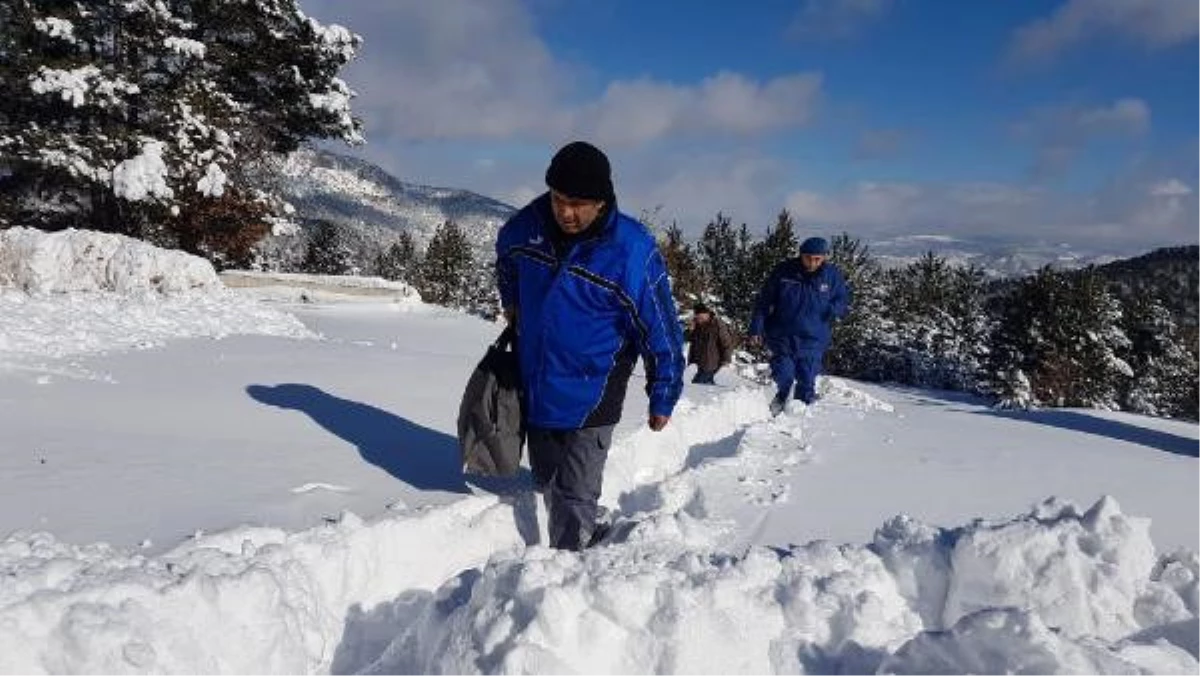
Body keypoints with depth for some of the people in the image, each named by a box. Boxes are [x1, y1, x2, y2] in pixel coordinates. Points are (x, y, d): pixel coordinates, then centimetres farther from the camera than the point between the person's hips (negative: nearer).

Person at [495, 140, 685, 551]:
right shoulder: (530, 223, -8)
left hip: (589, 402, -6)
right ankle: (583, 538, 42)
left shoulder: (632, 252, -22)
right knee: (546, 483, 20)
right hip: (533, 390, 6)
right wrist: (511, 303, 15)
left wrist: (663, 400, -7)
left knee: (574, 497, 2)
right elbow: (505, 256, 20)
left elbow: (662, 333, -13)